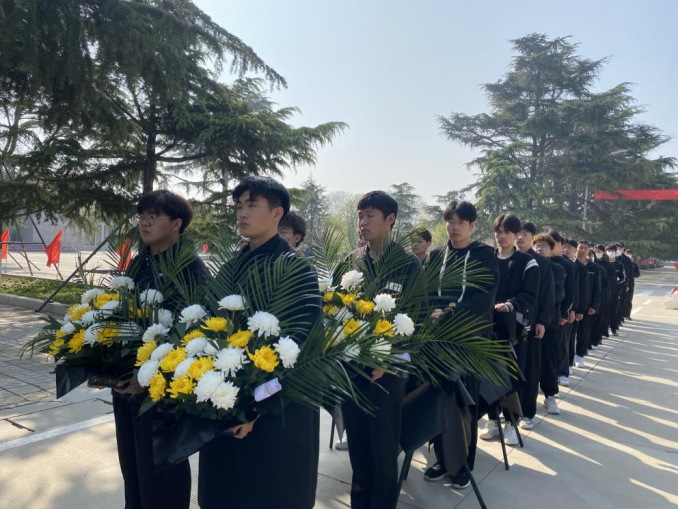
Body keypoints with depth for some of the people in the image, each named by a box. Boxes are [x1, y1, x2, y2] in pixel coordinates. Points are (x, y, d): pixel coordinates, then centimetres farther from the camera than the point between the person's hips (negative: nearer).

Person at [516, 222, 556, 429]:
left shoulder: (542, 263, 0)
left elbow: (547, 295, -2)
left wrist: (543, 321, -8)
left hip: (531, 322, -2)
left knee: (530, 368, 6)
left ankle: (528, 412, 16)